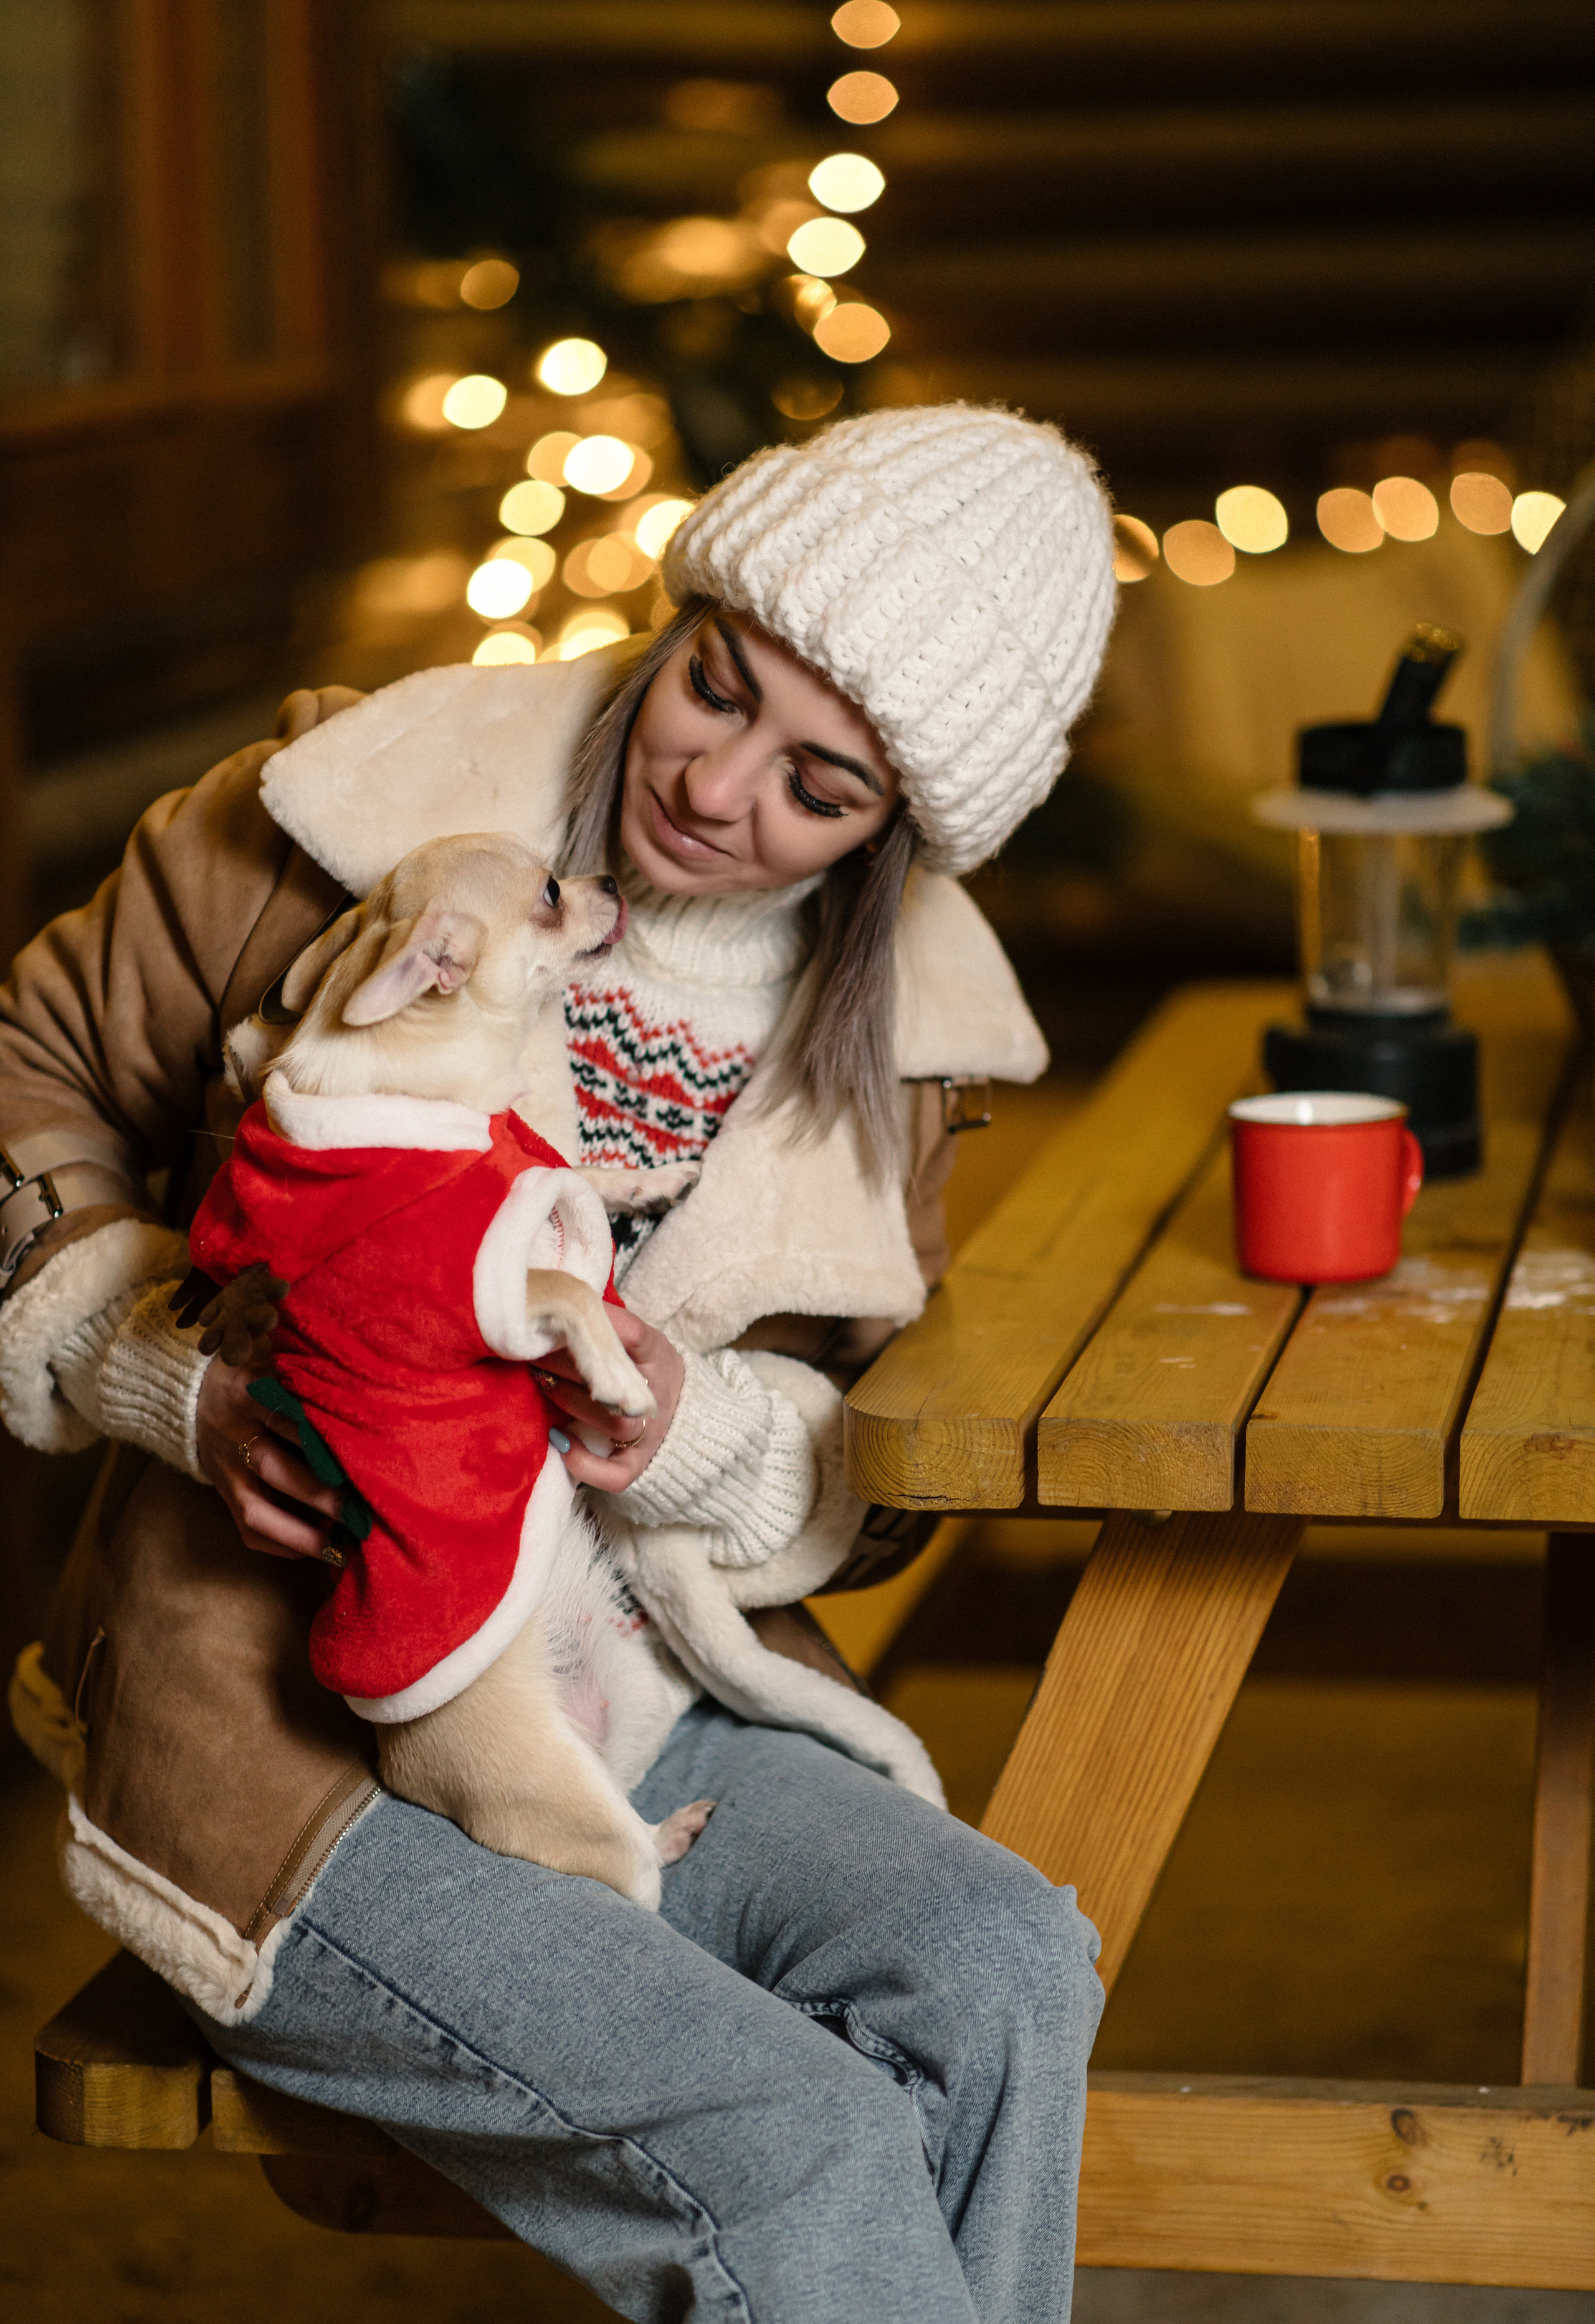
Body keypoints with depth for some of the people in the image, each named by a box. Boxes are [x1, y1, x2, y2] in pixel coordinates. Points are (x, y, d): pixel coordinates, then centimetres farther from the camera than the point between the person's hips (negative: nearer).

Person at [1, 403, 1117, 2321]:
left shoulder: (886, 1023, 4)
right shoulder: (359, 817, -8)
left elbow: (861, 1449, 12)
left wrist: (701, 1431, -12)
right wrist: (182, 1383, -13)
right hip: (289, 1726, -4)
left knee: (999, 1969, -26)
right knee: (801, 2146, -26)